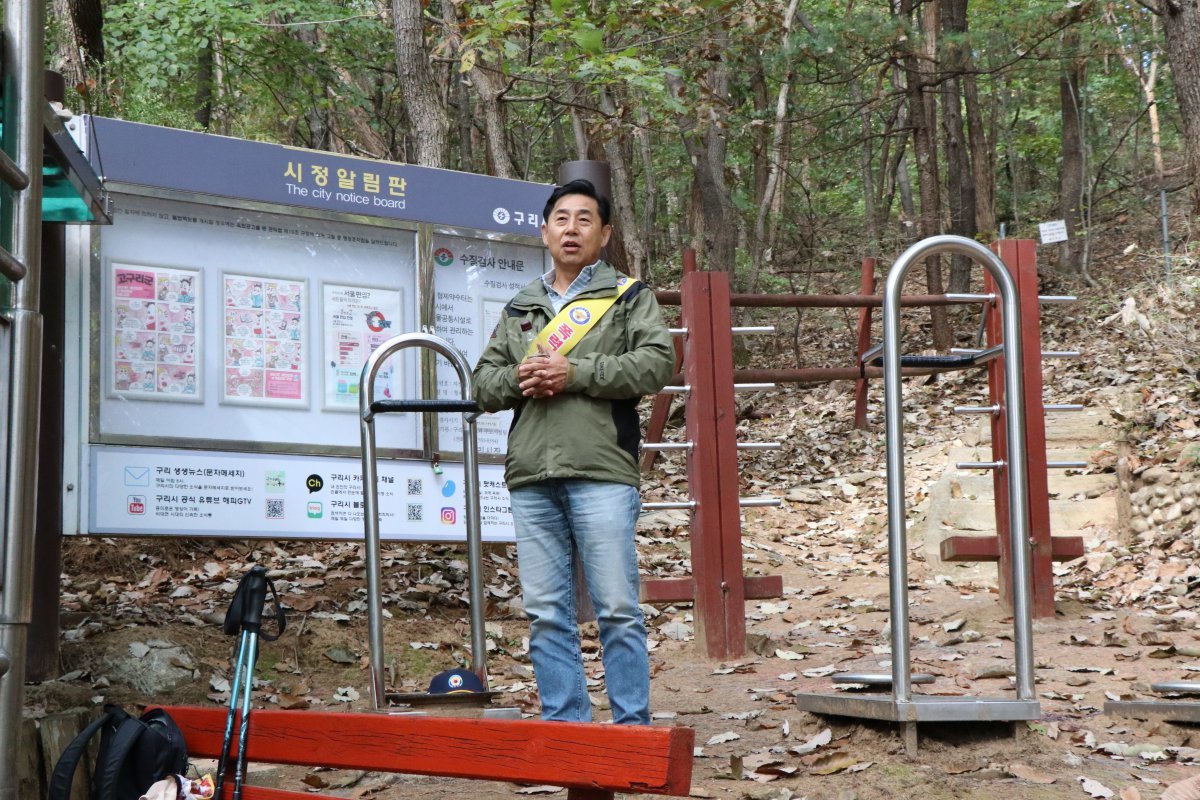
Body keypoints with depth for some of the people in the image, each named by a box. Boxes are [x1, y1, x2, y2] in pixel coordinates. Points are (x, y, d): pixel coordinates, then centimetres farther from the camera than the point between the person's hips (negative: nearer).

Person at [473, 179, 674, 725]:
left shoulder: (628, 296, 9)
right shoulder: (519, 308, 22)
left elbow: (656, 362, -6)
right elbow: (483, 384, 19)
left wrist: (575, 373, -12)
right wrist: (517, 379, -3)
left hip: (601, 473, -4)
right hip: (531, 477, 5)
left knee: (617, 609, -4)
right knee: (545, 613, 5)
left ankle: (633, 727, 4)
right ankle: (564, 726, 13)